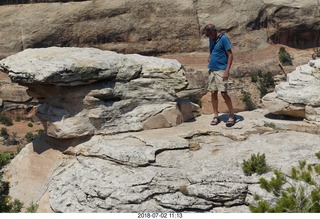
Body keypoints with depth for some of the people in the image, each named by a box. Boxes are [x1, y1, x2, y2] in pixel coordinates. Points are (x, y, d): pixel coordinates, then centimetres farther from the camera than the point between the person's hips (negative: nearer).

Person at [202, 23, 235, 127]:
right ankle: (216, 116, 16)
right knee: (213, 93, 7)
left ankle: (232, 115, 4)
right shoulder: (211, 39, 12)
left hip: (221, 70, -7)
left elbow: (230, 55, -12)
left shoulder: (223, 39, -10)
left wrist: (227, 71, -19)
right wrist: (209, 57, 8)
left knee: (223, 93, -9)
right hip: (212, 70, 7)